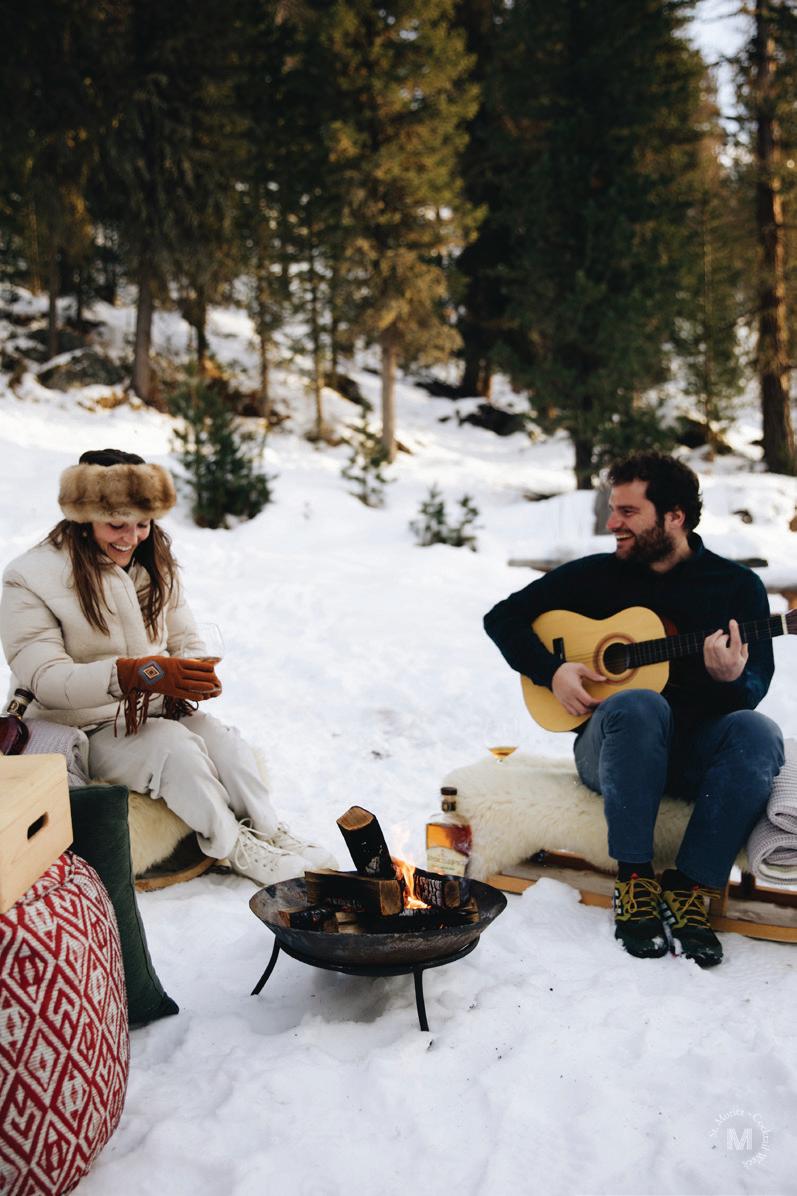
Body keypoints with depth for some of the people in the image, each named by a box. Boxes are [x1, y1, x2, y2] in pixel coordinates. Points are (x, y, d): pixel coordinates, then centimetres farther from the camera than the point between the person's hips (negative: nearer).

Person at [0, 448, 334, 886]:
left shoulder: (154, 562, 6)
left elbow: (186, 641, 8)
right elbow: (44, 677, -21)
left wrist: (195, 674, -19)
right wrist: (135, 673, -36)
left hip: (158, 713, 5)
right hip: (83, 731, -5)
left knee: (222, 738, -24)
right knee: (174, 743, -30)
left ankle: (271, 833, -11)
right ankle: (233, 845, -16)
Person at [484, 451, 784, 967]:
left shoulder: (738, 585, 3)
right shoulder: (593, 575, 5)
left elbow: (754, 691, -3)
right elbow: (504, 617, 9)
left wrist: (730, 680, -27)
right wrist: (552, 670, -7)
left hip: (700, 750, 1)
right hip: (613, 746, -1)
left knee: (757, 733, -32)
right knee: (639, 705, -36)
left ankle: (690, 890, -23)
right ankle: (634, 882, -25)